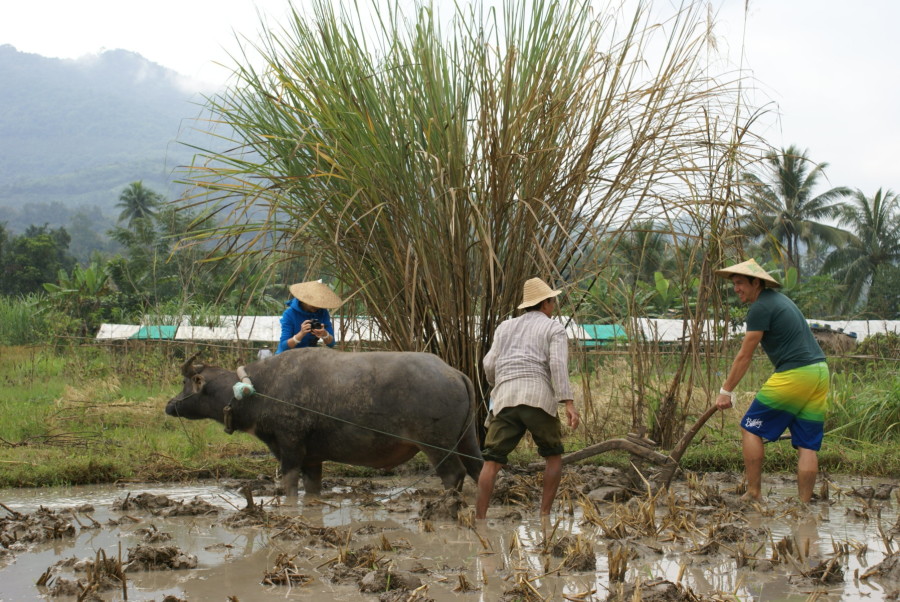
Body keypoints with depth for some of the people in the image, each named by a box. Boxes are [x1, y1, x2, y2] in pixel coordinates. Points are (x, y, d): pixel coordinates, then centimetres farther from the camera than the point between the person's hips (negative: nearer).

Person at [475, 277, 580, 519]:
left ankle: (480, 518, -14)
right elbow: (559, 365, -6)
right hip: (538, 399, -3)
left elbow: (490, 365, 15)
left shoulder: (505, 327, 24)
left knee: (492, 461, -3)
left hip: (505, 399, 3)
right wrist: (569, 403, -13)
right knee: (554, 456, 16)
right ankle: (545, 513, 9)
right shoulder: (554, 329, 11)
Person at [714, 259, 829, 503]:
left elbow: (744, 356, -6)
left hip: (794, 374, -9)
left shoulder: (761, 307, -8)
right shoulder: (779, 299, 20)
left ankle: (754, 493, 2)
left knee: (751, 428, 3)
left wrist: (726, 391, 1)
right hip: (820, 372, 9)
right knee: (807, 444, 6)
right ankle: (803, 504, 5)